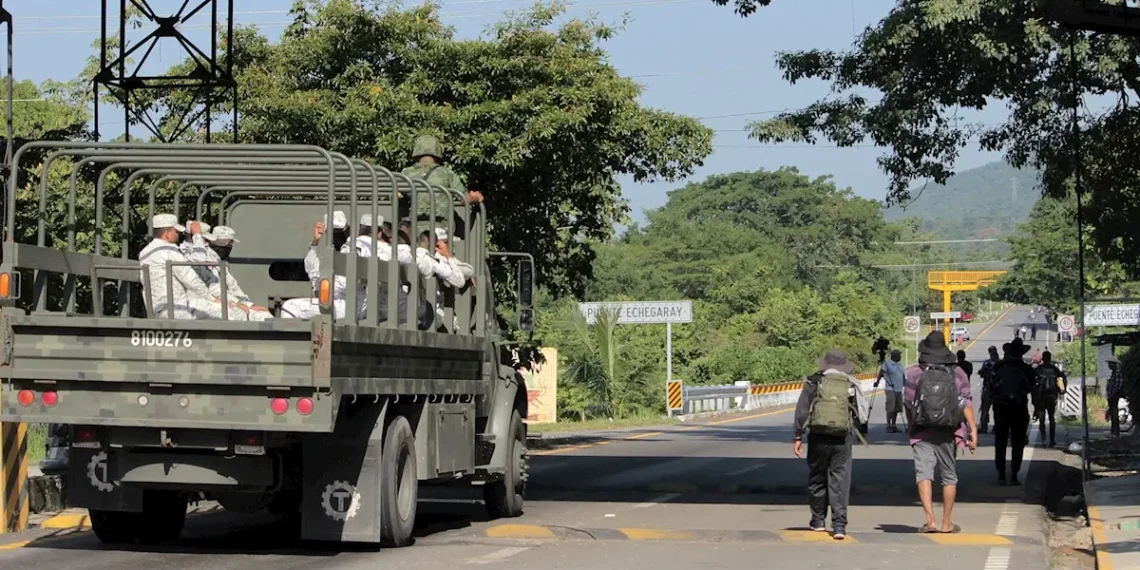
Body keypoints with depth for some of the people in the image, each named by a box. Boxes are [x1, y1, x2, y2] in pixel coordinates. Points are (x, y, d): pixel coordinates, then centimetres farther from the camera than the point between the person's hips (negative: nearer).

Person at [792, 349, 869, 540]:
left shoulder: (814, 382, 3)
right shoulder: (851, 385, 5)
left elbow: (801, 410, -1)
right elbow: (862, 415, 7)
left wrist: (798, 437, 2)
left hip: (818, 438, 0)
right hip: (842, 439, 0)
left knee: (817, 478, 15)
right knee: (840, 480, 0)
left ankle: (818, 520, 24)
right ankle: (839, 524, -10)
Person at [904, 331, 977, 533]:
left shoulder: (914, 373, -2)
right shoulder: (957, 373, 3)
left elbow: (908, 403, 1)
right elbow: (966, 402, -4)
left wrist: (911, 428, 14)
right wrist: (973, 429, -6)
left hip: (921, 433, -2)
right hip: (948, 433, 2)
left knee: (924, 473, -6)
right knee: (949, 476, 13)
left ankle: (930, 519, -23)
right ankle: (947, 523, 18)